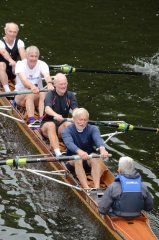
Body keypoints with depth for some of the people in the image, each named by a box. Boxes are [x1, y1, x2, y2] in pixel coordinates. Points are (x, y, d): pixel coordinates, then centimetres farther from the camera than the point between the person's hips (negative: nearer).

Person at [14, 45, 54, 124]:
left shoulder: (42, 64, -6)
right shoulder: (20, 64, -12)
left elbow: (46, 75, -28)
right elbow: (23, 79, -31)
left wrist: (49, 84, -53)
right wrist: (31, 86, -54)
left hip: (37, 96, 2)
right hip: (21, 95, -2)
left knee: (44, 94, -30)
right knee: (30, 94, -34)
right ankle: (31, 120, -44)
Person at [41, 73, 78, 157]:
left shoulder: (70, 95, 2)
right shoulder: (50, 95, -8)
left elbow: (75, 109, -16)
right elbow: (47, 108, -28)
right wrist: (56, 115, -51)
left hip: (61, 125, 2)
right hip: (47, 123, -2)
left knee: (68, 124, -30)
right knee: (51, 125, -36)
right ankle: (57, 152, -50)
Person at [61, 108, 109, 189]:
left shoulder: (92, 129, -1)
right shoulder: (67, 131, -7)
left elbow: (98, 139, -25)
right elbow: (69, 143, -30)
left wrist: (102, 149, -49)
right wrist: (79, 151, -53)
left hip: (89, 161, 2)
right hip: (72, 162, -1)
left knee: (95, 158, -30)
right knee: (77, 160, -33)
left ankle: (97, 187, -47)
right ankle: (86, 188, -49)